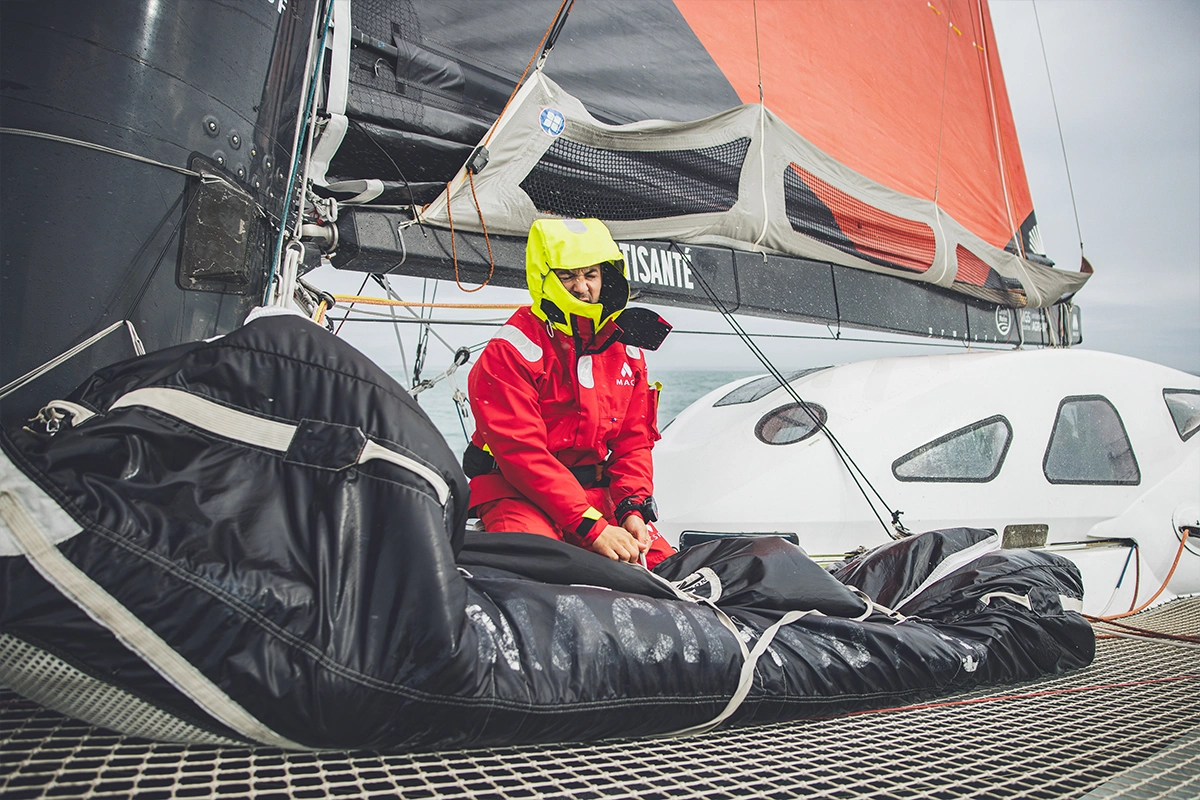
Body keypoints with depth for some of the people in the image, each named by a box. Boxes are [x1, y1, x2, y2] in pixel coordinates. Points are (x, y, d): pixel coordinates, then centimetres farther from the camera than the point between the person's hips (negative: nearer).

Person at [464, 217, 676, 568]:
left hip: (594, 492, 5)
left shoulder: (625, 348, 7)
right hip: (516, 490, -5)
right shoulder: (511, 351, -12)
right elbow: (522, 451, -19)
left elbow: (634, 441, 9)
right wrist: (593, 527, -24)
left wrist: (632, 510, -10)